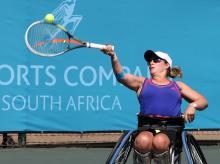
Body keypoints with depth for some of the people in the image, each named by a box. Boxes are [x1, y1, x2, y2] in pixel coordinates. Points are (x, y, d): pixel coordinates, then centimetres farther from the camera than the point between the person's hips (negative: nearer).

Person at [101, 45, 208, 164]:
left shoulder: (177, 86, 23)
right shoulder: (142, 83, 21)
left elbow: (203, 101, 20)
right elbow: (121, 76, 3)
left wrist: (193, 105, -5)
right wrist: (113, 57, -16)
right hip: (146, 128, 0)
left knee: (159, 141, -36)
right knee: (143, 141, -36)